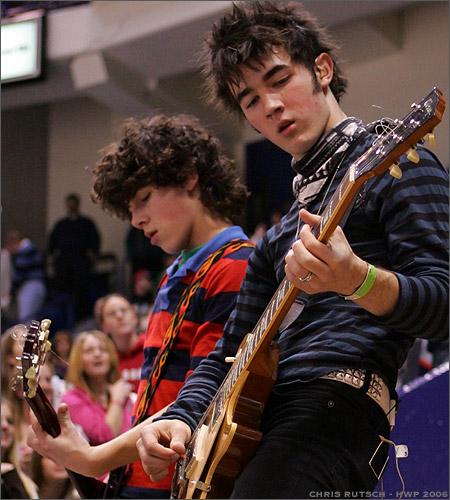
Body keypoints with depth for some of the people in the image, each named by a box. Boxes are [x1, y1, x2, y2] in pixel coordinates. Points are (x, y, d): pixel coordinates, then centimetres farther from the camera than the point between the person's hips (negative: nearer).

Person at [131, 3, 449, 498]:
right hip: (249, 429, 8)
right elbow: (229, 351, 25)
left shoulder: (397, 165, 3)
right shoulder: (277, 236, 27)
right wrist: (179, 419, 6)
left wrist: (356, 279, -28)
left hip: (338, 404, -8)